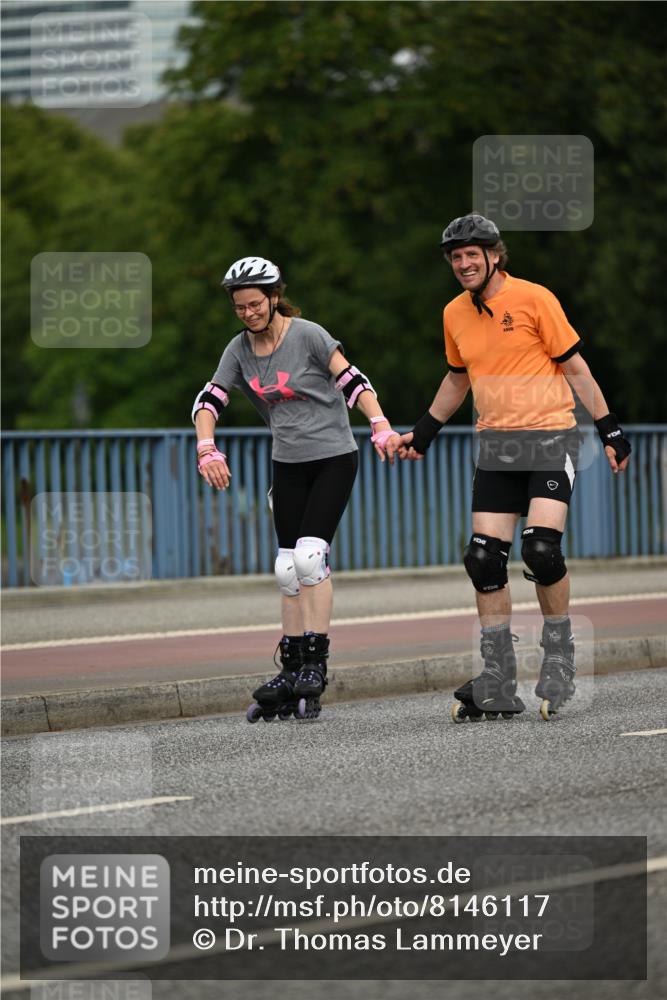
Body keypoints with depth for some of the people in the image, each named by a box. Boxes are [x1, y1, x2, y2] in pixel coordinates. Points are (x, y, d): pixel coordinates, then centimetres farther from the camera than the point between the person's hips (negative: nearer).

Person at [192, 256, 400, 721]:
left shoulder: (307, 335, -13)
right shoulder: (240, 349, 3)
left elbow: (352, 381, -17)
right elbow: (209, 402, -2)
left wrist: (381, 427, -29)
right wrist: (207, 450, -19)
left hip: (333, 459, -6)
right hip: (288, 465, 6)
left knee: (309, 558, -18)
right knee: (288, 570, 4)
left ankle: (316, 665, -12)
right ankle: (292, 675, 9)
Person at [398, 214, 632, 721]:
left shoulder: (534, 298, -6)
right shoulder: (455, 314, 10)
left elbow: (573, 365, -2)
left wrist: (609, 427, -3)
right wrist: (424, 432, 26)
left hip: (550, 437, -5)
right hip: (495, 446, 5)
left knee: (542, 550, -19)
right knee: (484, 560, -4)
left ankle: (560, 659, 1)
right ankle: (498, 688, 2)